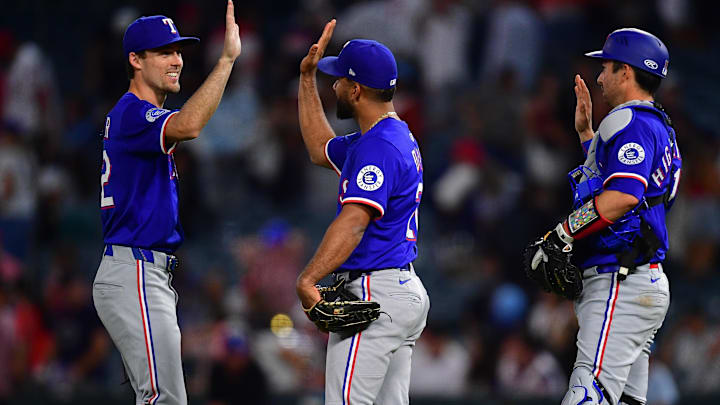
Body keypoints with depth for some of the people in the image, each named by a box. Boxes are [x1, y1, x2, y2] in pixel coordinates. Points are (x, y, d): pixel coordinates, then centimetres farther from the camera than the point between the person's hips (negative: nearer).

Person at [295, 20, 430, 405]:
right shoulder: (400, 138, 17)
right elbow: (321, 150, 34)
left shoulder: (380, 148, -17)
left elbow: (353, 222, -30)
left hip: (375, 296, -11)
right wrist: (307, 78, 31)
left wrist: (307, 280, -39)